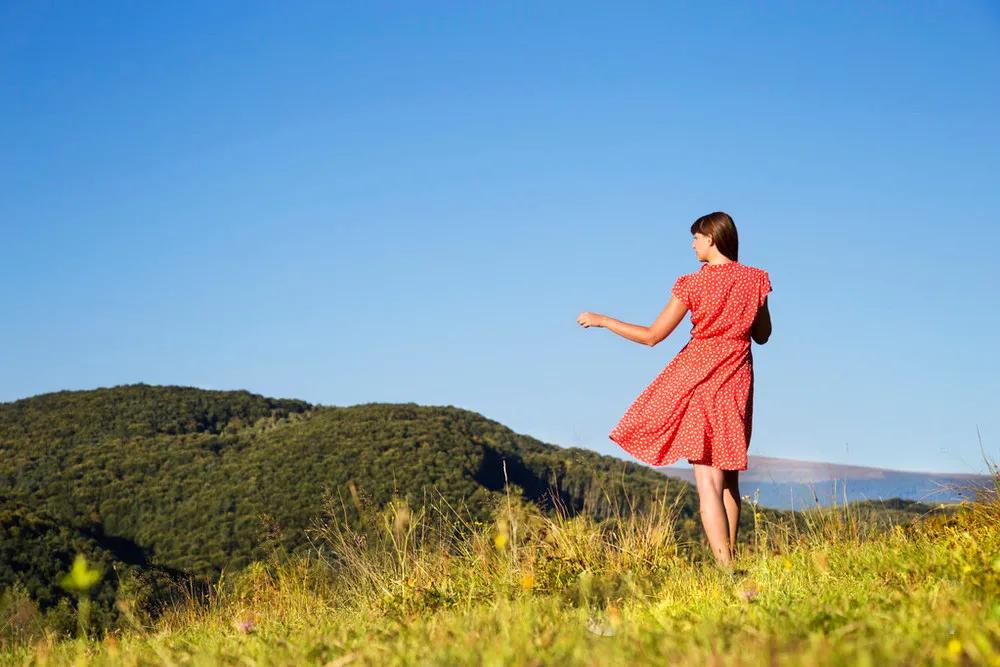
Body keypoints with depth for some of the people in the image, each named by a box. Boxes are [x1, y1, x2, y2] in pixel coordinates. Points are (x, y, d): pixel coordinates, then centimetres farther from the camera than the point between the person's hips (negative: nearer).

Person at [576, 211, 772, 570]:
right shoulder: (755, 279, 1)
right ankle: (730, 559, 24)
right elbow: (762, 335, 12)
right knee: (728, 477, 19)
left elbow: (652, 336, -7)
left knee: (707, 480, -6)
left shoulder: (693, 284, -9)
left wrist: (602, 320, 3)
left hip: (697, 376, -4)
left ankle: (727, 571, -14)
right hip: (736, 382, 4)